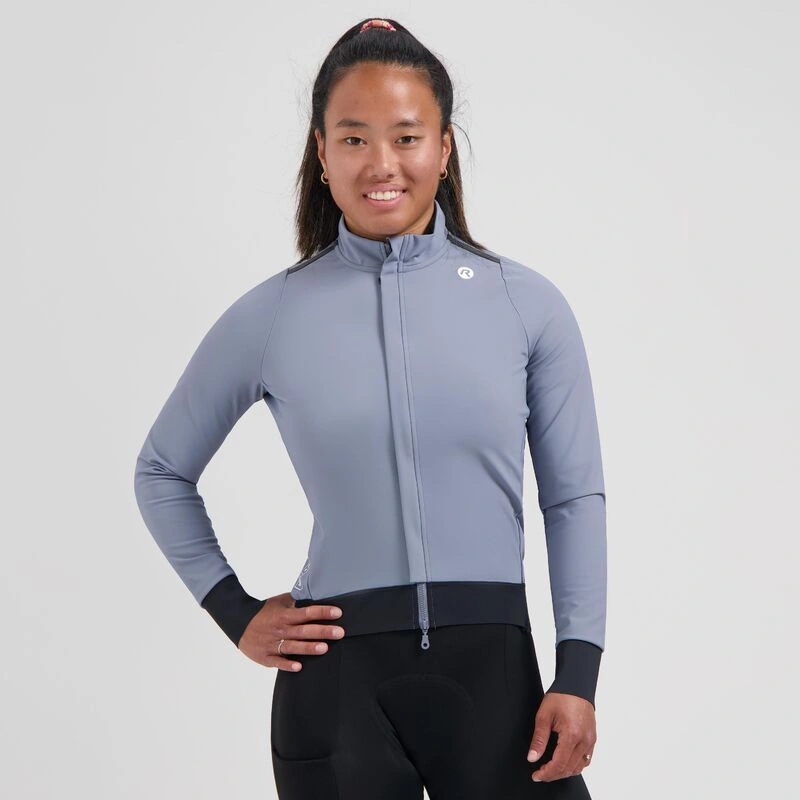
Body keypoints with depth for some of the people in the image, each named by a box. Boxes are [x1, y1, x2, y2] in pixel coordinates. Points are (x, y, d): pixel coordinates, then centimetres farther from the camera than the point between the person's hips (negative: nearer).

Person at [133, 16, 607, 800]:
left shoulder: (527, 305, 2)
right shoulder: (270, 318, 1)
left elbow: (575, 499, 4)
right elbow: (162, 472, 14)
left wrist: (578, 674, -2)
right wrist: (235, 612, 6)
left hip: (491, 667, 0)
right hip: (337, 677, 0)